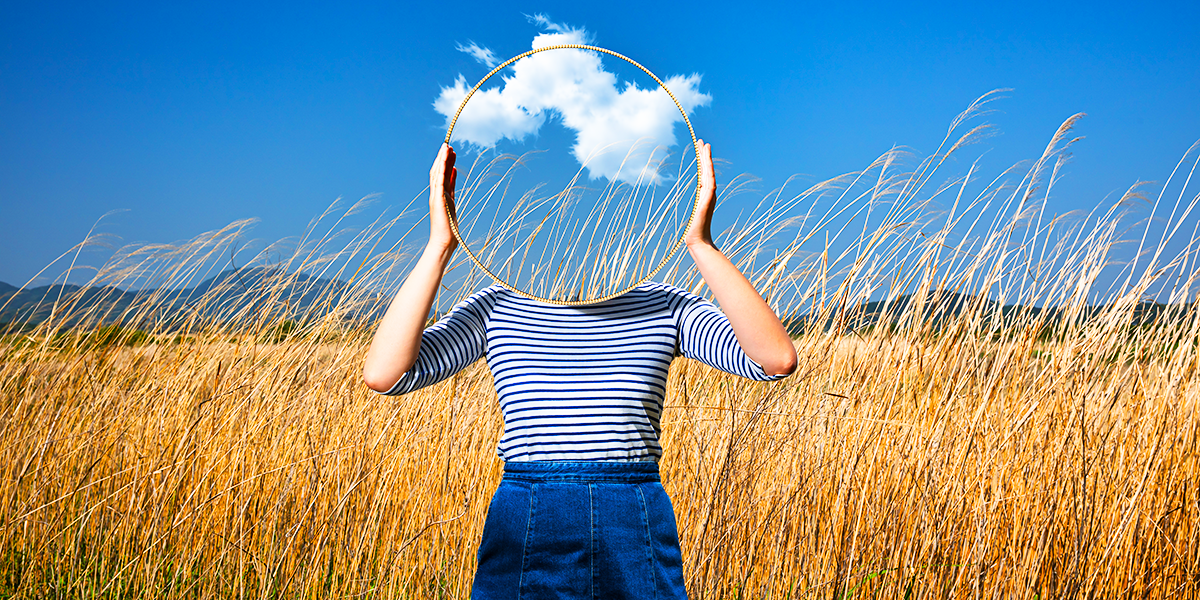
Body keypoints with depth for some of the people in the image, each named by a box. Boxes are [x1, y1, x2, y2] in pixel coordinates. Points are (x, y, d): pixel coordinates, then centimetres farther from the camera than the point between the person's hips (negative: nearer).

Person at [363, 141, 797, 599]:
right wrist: (440, 244, -12)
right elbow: (382, 374, -9)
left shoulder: (663, 306, 5)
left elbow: (777, 359, -11)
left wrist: (700, 244, -15)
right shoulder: (496, 309, 5)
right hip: (523, 540, 0)